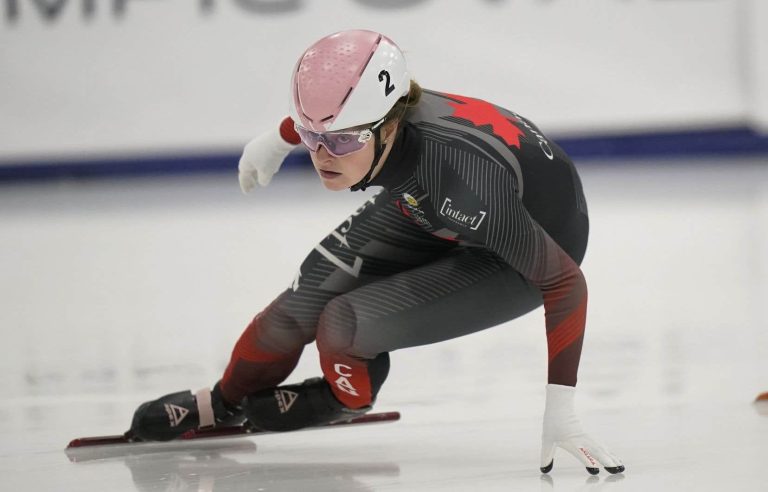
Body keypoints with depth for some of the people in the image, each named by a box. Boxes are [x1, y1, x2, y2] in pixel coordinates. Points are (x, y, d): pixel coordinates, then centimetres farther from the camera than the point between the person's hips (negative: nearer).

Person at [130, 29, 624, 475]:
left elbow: (566, 282, -34)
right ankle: (222, 403, 22)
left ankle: (346, 396, 15)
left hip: (529, 244, -5)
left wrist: (561, 408, -34)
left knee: (343, 327, -20)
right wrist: (279, 138, 17)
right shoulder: (370, 110, -27)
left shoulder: (461, 186, -43)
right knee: (306, 303, -6)